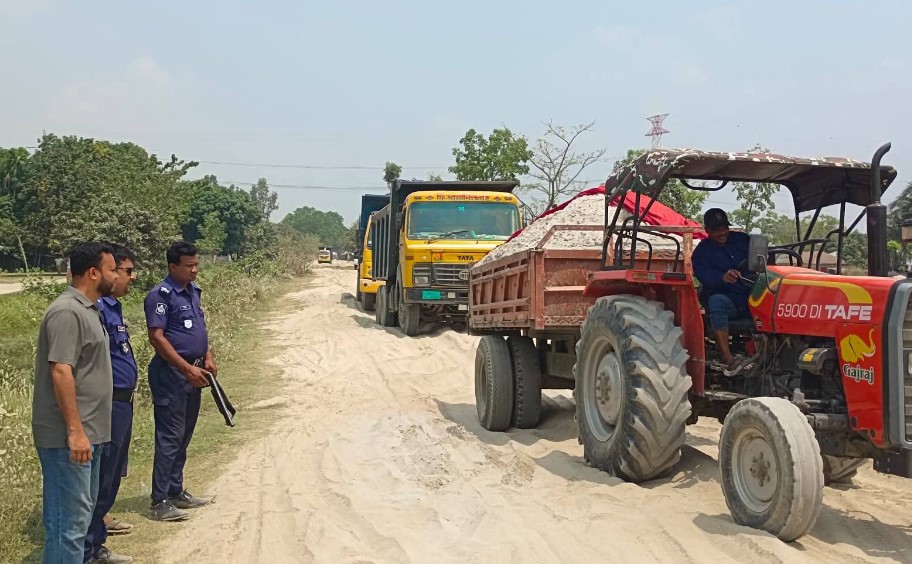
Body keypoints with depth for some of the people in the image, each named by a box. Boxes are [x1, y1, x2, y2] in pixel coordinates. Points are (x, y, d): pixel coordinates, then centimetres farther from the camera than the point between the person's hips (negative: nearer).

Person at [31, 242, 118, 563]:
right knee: (69, 521, -5)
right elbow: (60, 372, -23)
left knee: (80, 514, 17)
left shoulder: (87, 309, 15)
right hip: (68, 437, -10)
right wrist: (75, 431, -23)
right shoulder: (67, 312, -16)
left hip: (87, 434, 10)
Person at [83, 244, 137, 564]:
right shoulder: (97, 308, -20)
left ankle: (100, 520, 41)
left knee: (113, 471, 23)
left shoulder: (113, 305, 12)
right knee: (101, 474, -2)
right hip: (109, 403, -10)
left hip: (122, 402, 10)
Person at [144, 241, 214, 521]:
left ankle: (176, 492, 26)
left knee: (183, 437, 15)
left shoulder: (193, 290, 13)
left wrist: (208, 357, 8)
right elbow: (157, 337, -19)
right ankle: (159, 502, 1)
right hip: (170, 374, -9)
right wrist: (187, 368, -21)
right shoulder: (161, 295, -14)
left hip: (193, 375, 9)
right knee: (169, 438, -6)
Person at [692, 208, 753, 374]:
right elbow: (703, 274, -14)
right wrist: (722, 278, -37)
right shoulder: (702, 251, 5)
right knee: (716, 301, -37)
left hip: (752, 296, 3)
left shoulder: (742, 239, 16)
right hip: (726, 298, -3)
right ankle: (728, 359, -42)